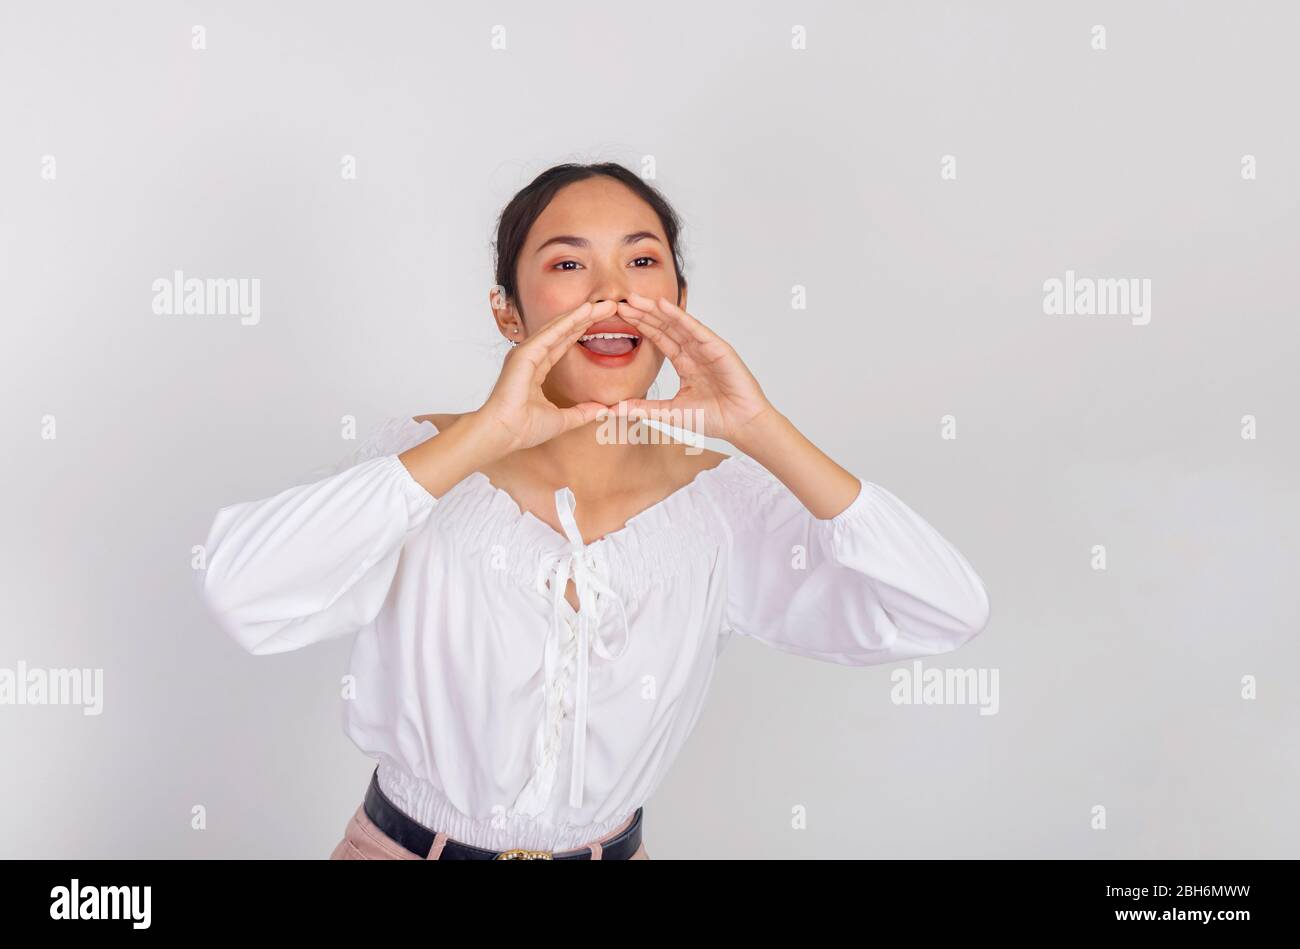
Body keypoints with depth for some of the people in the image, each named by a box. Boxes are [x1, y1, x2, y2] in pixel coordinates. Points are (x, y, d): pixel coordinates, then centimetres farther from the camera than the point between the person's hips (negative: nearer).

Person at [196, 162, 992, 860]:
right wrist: (484, 435, -33)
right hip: (407, 844, 0)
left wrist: (762, 431, -27)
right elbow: (244, 593, -30)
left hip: (612, 849, 1)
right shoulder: (432, 458, -15)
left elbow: (946, 614, -19)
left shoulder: (719, 502, -10)